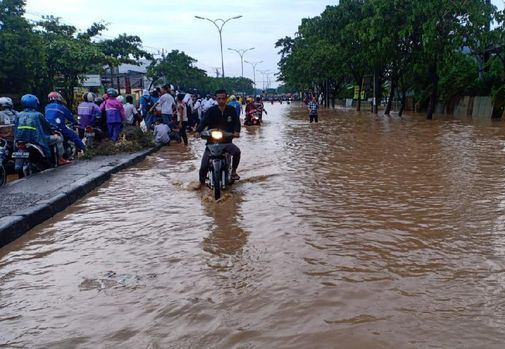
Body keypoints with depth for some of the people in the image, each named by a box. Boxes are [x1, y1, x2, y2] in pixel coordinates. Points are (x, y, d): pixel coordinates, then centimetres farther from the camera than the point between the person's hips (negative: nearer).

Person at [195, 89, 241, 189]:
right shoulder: (211, 111, -2)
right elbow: (204, 121, -13)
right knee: (204, 165, -5)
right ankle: (202, 182, 22)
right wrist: (198, 131, -32)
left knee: (237, 151, -29)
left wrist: (236, 131, -29)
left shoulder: (231, 110, 1)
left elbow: (237, 122, -7)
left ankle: (233, 171, -3)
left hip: (226, 141, 0)